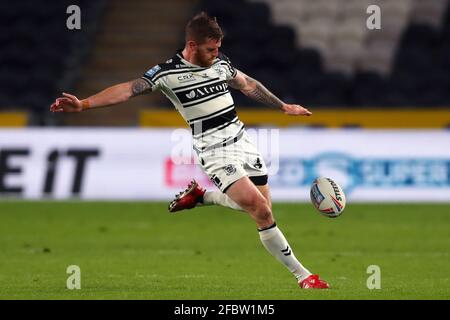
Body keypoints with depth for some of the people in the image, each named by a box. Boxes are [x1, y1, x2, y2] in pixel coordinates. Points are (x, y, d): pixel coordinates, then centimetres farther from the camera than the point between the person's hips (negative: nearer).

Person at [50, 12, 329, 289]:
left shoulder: (220, 62, 7)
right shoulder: (168, 72, -10)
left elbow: (248, 85, 23)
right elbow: (129, 89, -19)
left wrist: (284, 107, 31)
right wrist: (83, 104, -30)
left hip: (241, 139, 6)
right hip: (213, 150, -6)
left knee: (262, 210, 4)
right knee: (254, 203, -21)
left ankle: (199, 195, 25)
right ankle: (301, 274, -12)